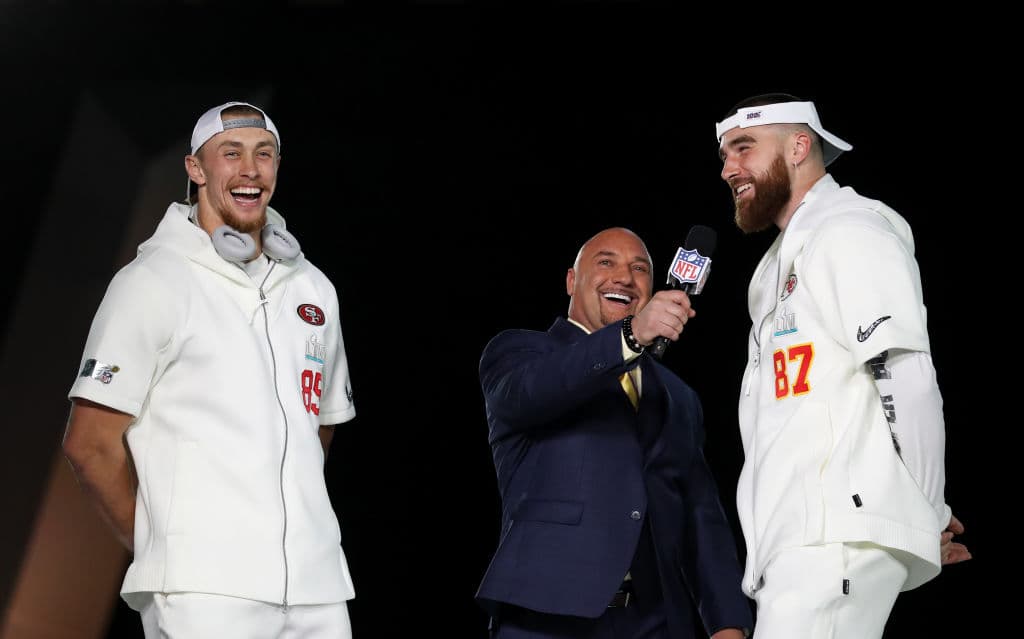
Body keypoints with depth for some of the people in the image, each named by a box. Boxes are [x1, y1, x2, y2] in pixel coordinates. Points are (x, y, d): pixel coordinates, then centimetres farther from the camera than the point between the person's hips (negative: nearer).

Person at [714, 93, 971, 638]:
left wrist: (927, 517, -8)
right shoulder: (788, 256, 26)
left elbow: (906, 378, -14)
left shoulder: (846, 230, -4)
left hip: (840, 537, -9)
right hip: (795, 540, 9)